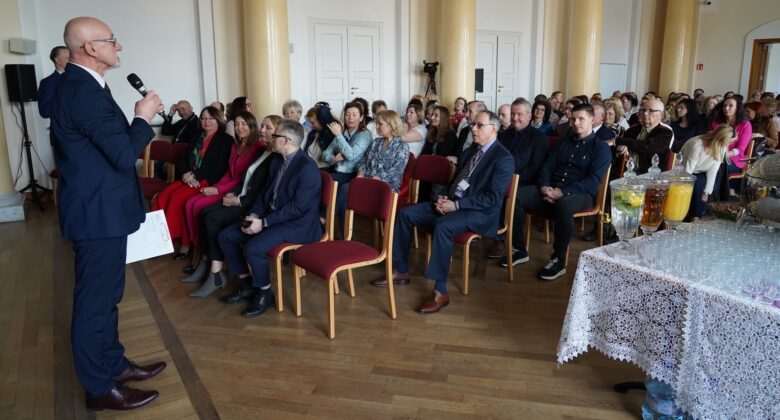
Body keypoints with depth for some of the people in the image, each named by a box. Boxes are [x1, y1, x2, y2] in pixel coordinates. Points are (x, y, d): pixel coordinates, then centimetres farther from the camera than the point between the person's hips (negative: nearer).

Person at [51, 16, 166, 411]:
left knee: (105, 296, 20)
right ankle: (99, 388, 19)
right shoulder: (84, 91, -22)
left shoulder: (79, 85, 11)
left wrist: (139, 118, 8)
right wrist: (143, 117, -12)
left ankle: (113, 364, 37)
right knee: (95, 301, 3)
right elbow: (125, 154, -24)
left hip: (99, 209, 11)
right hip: (98, 214, -11)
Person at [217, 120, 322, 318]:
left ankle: (265, 294, -4)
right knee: (226, 236, 1)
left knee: (254, 247, -29)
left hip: (298, 224, -9)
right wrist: (254, 215, -3)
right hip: (271, 217, 9)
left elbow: (298, 207, -23)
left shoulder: (307, 167, -19)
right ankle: (246, 285, 13)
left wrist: (263, 222, -21)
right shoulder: (277, 162, 10)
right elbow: (266, 193, 16)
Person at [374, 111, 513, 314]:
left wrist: (456, 205, -22)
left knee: (442, 226, -37)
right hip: (452, 202, 9)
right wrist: (444, 198, -2)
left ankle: (440, 292, -29)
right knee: (406, 213, -5)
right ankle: (401, 271, 4)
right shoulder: (470, 151, 16)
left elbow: (493, 198, -18)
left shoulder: (503, 158, -10)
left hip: (479, 212, -8)